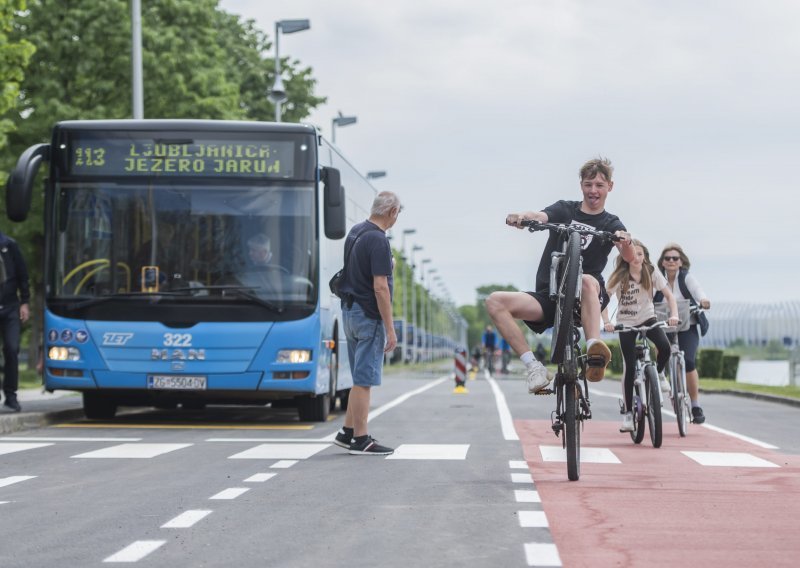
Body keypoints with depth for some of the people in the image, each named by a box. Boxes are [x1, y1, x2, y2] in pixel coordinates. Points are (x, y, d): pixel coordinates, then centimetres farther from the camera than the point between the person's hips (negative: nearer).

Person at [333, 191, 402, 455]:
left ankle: (348, 432, 20)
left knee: (361, 378, 17)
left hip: (350, 309, 9)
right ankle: (360, 440, 0)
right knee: (364, 380, -4)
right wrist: (390, 329, -19)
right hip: (368, 315, -9)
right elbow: (380, 287, -22)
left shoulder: (355, 231, 8)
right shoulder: (378, 241, -19)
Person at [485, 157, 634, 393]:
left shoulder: (611, 225, 7)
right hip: (548, 297, 3)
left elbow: (629, 257, -13)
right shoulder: (564, 210, 13)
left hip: (584, 301, -3)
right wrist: (522, 217, -33)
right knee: (495, 301, -20)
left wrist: (625, 242, -37)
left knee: (588, 280, -38)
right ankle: (533, 366, -27)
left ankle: (594, 352, -50)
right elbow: (539, 217, -9)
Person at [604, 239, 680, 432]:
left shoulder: (652, 273, -9)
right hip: (626, 323, -1)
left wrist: (674, 315, -24)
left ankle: (659, 373, 8)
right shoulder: (619, 276, -14)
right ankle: (627, 412, 4)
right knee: (630, 368, -6)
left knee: (665, 348, -26)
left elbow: (669, 295, -7)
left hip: (648, 318, 1)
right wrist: (606, 322, -31)